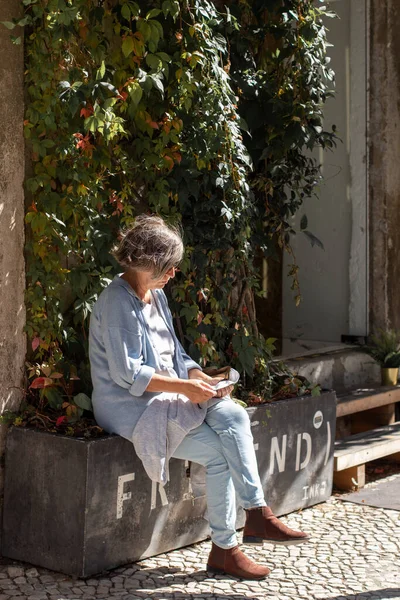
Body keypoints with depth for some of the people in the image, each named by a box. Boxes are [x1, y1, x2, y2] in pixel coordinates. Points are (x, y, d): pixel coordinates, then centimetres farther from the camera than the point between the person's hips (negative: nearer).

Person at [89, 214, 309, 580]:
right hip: (131, 408, -8)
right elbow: (127, 375, -22)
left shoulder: (156, 295, 13)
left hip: (168, 396, 8)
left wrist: (199, 376, -2)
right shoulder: (117, 302, -16)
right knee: (219, 453, -20)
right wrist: (186, 387, -22)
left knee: (234, 416, -18)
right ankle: (224, 549, -9)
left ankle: (257, 514, -20)